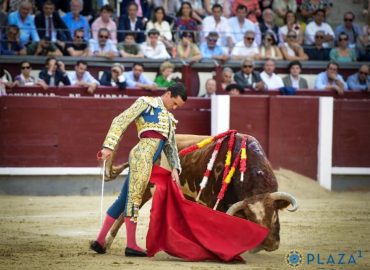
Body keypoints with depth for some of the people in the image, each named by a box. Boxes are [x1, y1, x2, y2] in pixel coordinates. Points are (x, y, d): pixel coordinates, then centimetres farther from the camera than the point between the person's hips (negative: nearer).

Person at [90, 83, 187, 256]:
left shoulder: (170, 119, 27)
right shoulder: (146, 103, 6)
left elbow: (171, 147, 27)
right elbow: (120, 121, -2)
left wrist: (175, 168, 11)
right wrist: (109, 146, -13)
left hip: (149, 162, 8)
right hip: (142, 156, -8)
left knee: (124, 199, 8)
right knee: (134, 197, -8)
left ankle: (100, 240, 11)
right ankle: (131, 245, -9)